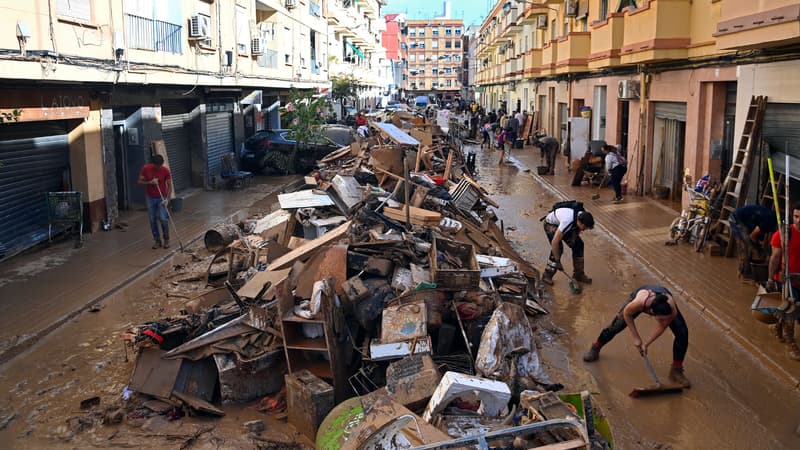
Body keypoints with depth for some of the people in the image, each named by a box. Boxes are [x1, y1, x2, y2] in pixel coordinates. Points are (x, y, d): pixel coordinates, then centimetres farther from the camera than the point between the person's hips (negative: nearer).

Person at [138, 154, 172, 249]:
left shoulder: (166, 170, -11)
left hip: (162, 198, -2)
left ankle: (166, 239, 9)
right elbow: (140, 181, -1)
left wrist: (167, 198, -17)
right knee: (152, 220, 4)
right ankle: (157, 240, 16)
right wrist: (150, 182, -20)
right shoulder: (146, 169, -7)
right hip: (151, 198, 2)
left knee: (163, 219, -9)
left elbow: (169, 186, -6)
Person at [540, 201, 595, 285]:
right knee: (558, 248, -23)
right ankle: (547, 276, -10)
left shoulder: (583, 216, -23)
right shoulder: (568, 221, -43)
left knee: (578, 244, -3)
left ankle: (578, 274, 9)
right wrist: (557, 261, -35)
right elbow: (554, 242, -41)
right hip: (550, 224, -7)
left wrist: (574, 237, -10)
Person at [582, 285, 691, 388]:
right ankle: (595, 348, 35)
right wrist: (636, 338, -16)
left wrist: (646, 344, -14)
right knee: (616, 326, 6)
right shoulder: (639, 303, -47)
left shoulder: (672, 312, -42)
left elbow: (662, 327, -19)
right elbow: (626, 313, -22)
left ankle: (676, 370, 3)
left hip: (664, 298, 1)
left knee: (682, 333, -14)